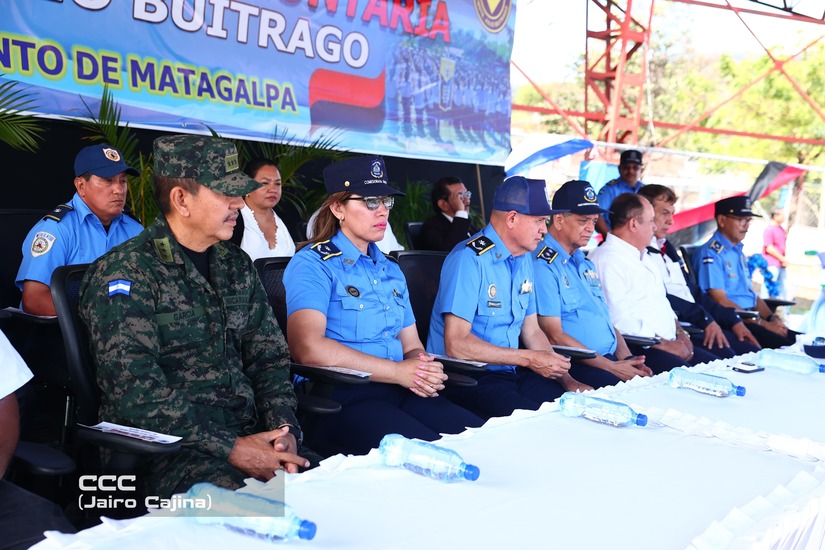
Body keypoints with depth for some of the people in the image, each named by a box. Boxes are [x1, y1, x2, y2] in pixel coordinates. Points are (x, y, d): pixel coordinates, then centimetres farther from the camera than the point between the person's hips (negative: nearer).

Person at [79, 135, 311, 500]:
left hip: (248, 434, 7)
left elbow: (268, 355, 15)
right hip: (163, 448, -7)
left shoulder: (236, 265, 15)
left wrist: (284, 428, -3)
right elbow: (135, 390, -16)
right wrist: (229, 448, -20)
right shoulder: (124, 273, -8)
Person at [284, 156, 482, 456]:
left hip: (401, 396, 7)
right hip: (339, 399, -7)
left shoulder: (391, 270, 22)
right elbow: (308, 347, -18)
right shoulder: (312, 264, -3)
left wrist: (426, 372, -5)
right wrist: (399, 372, -15)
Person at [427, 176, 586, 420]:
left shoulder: (524, 260, 12)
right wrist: (529, 359, -16)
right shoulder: (469, 259, -15)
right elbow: (456, 345, -21)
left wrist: (567, 380, 2)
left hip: (513, 373, 8)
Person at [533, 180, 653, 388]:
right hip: (575, 366, -8)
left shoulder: (585, 264, 20)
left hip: (611, 359, 8)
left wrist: (627, 359, 4)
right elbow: (554, 337, -14)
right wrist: (612, 368, -14)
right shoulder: (543, 265, -9)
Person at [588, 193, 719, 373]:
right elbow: (619, 319, -21)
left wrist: (681, 334, 10)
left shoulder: (644, 257, 22)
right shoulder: (606, 259, -12)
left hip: (670, 344, 10)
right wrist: (663, 344, -16)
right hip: (635, 350, -10)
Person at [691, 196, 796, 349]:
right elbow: (721, 302, -15)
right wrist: (763, 324, -15)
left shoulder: (738, 252, 19)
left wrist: (772, 318, 4)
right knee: (783, 345, -26)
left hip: (751, 319, 9)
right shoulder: (711, 253, -10)